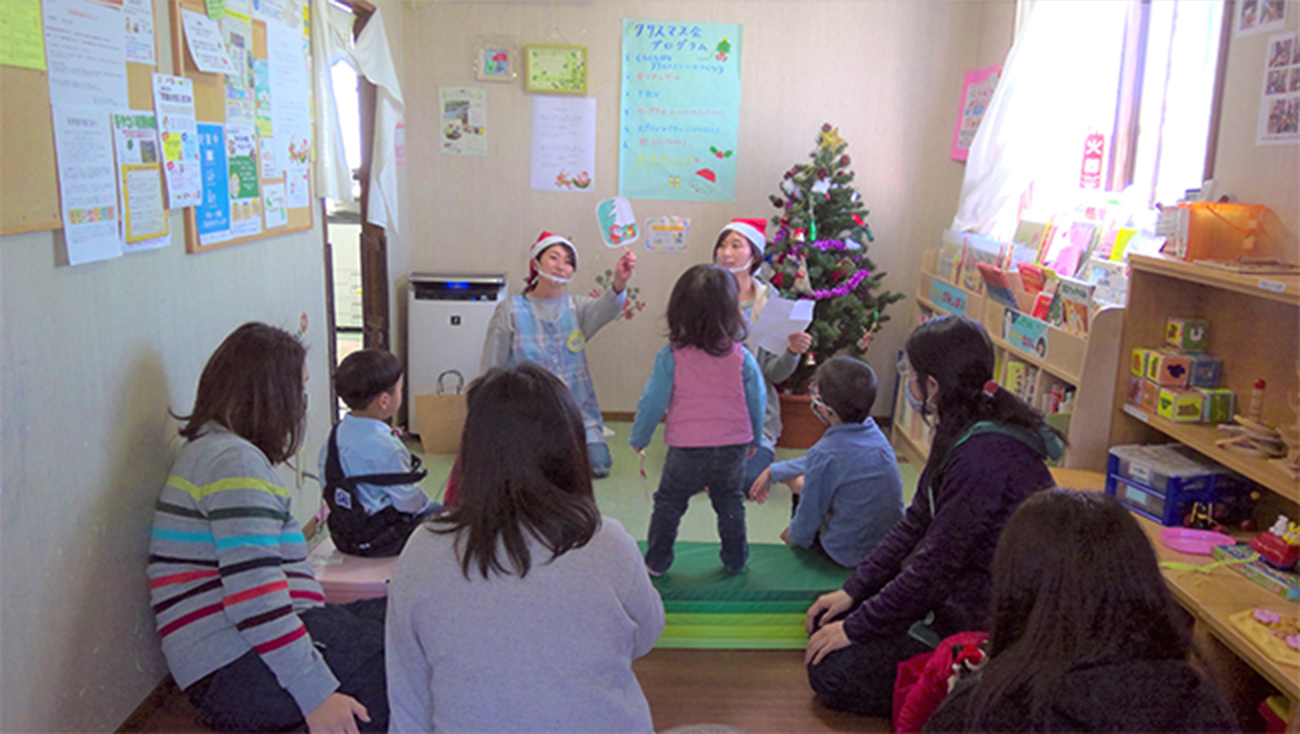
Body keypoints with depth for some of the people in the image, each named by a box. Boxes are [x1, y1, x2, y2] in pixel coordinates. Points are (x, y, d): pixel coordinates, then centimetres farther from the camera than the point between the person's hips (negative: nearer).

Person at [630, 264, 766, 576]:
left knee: (668, 503, 16)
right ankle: (736, 561, 31)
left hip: (687, 450, -2)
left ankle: (656, 562, 23)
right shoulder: (741, 357, -6)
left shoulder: (670, 357, -12)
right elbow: (757, 401, 3)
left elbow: (653, 401, -6)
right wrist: (755, 439, 20)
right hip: (733, 447, 2)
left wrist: (639, 439, 9)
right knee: (730, 504, 22)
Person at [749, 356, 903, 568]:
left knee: (800, 488, 19)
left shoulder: (824, 454, -28)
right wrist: (773, 472, 21)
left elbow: (809, 517, -15)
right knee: (802, 480, 19)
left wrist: (793, 536, 7)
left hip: (850, 555, -6)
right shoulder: (872, 429, -6)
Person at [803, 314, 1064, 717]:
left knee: (831, 673, -9)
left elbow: (936, 566, -25)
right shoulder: (963, 434, 2)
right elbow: (916, 522, 9)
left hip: (981, 626, -10)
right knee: (826, 622, 10)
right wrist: (853, 590, 6)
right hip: (954, 593, 10)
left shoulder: (985, 456, -30)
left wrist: (854, 627, -15)